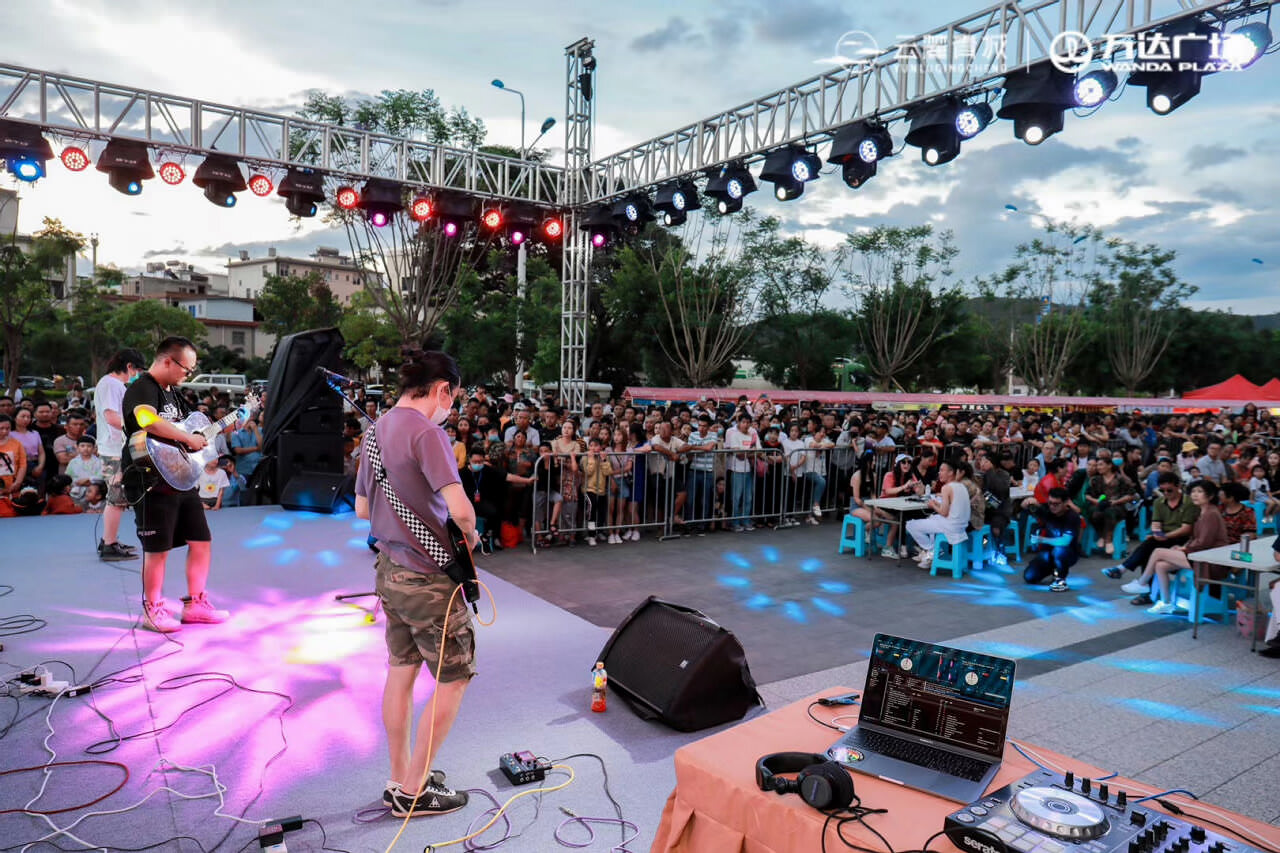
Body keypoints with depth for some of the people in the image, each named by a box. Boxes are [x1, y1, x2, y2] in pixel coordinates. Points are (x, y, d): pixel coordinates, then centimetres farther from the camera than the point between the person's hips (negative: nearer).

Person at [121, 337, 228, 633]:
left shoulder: (173, 393, 17)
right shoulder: (141, 389, -13)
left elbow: (184, 428, 25)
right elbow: (148, 421, -34)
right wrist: (188, 438, -27)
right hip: (152, 483, -9)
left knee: (201, 541, 10)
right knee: (158, 549, -1)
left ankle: (195, 604, 21)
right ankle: (152, 610, 15)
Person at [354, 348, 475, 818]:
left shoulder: (375, 430, 9)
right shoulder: (427, 432, -20)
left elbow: (361, 507, 18)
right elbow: (460, 509, -28)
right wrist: (470, 536, -9)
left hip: (390, 569, 9)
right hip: (428, 576, -9)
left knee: (401, 672, 18)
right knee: (453, 679, 6)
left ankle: (401, 779, 30)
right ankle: (413, 791, 15)